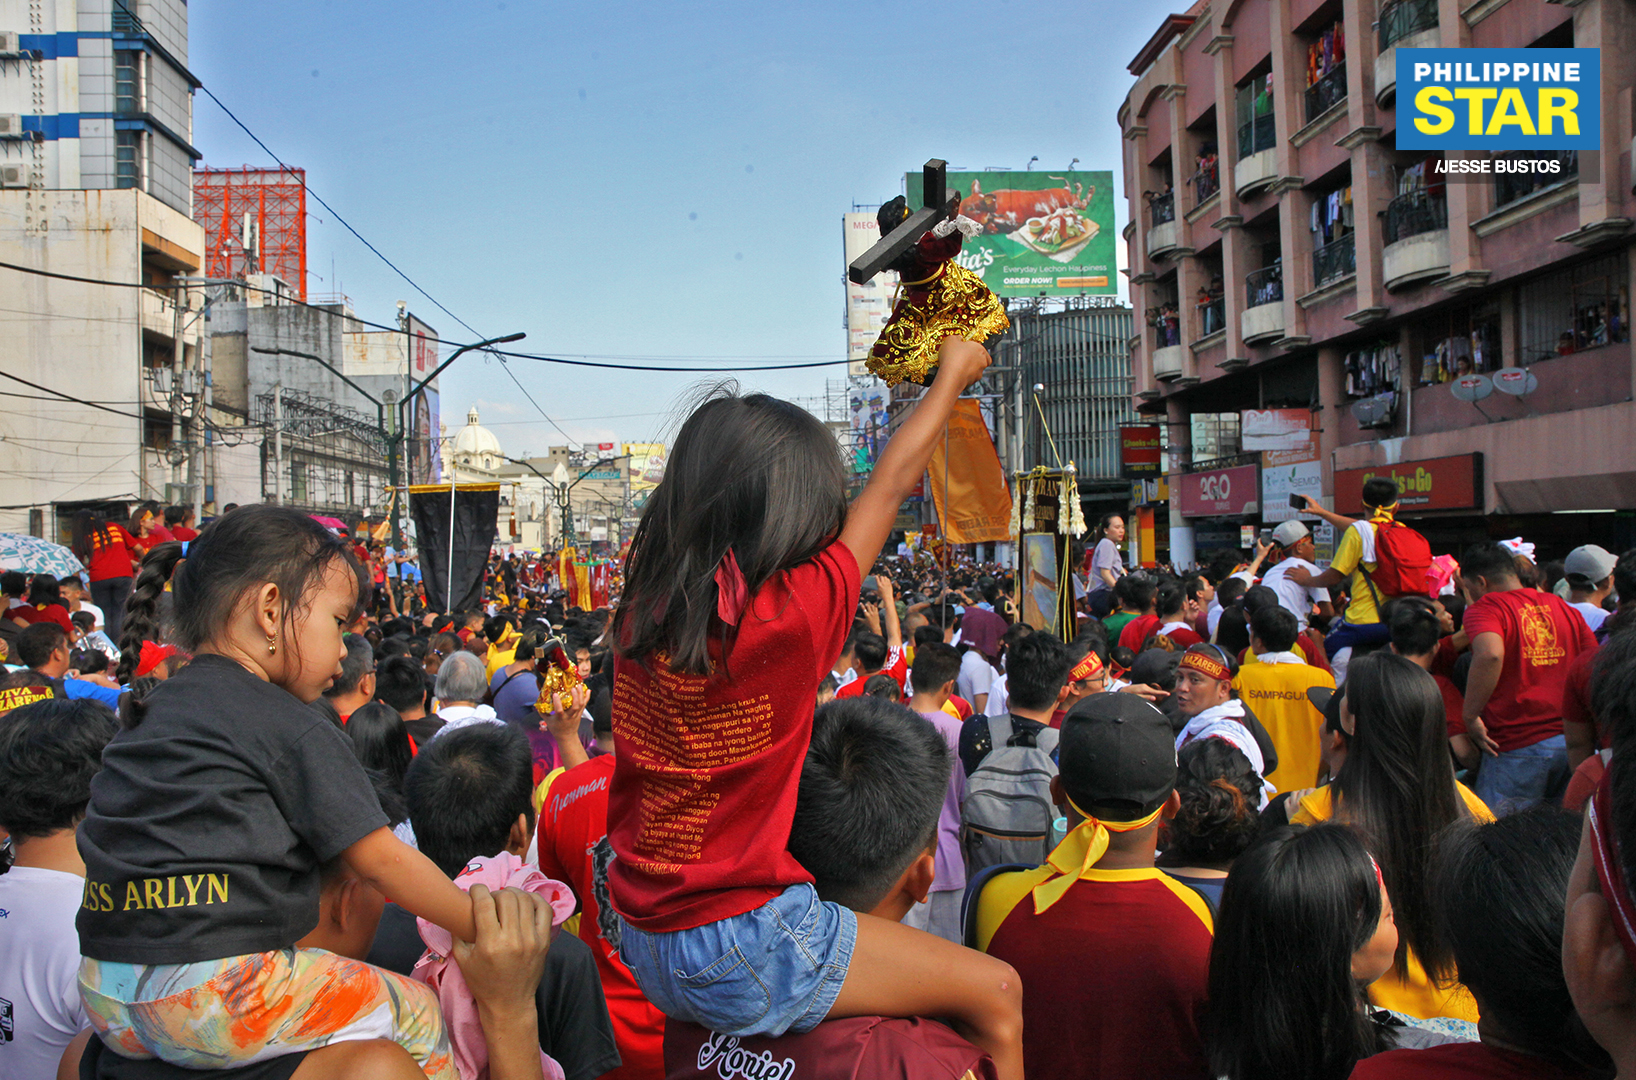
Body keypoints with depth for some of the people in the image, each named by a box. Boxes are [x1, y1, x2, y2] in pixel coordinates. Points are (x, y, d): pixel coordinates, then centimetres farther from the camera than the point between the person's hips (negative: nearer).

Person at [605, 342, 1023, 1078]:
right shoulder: (795, 615, -21)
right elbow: (888, 488, -6)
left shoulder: (644, 606, -4)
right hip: (739, 954, -8)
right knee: (995, 992, 3)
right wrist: (952, 375, 11)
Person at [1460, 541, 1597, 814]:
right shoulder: (1563, 607, 13)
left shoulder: (1484, 608, -7)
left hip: (1518, 745, -7)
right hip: (1570, 741, 7)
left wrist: (1470, 716, -18)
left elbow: (1490, 654, -27)